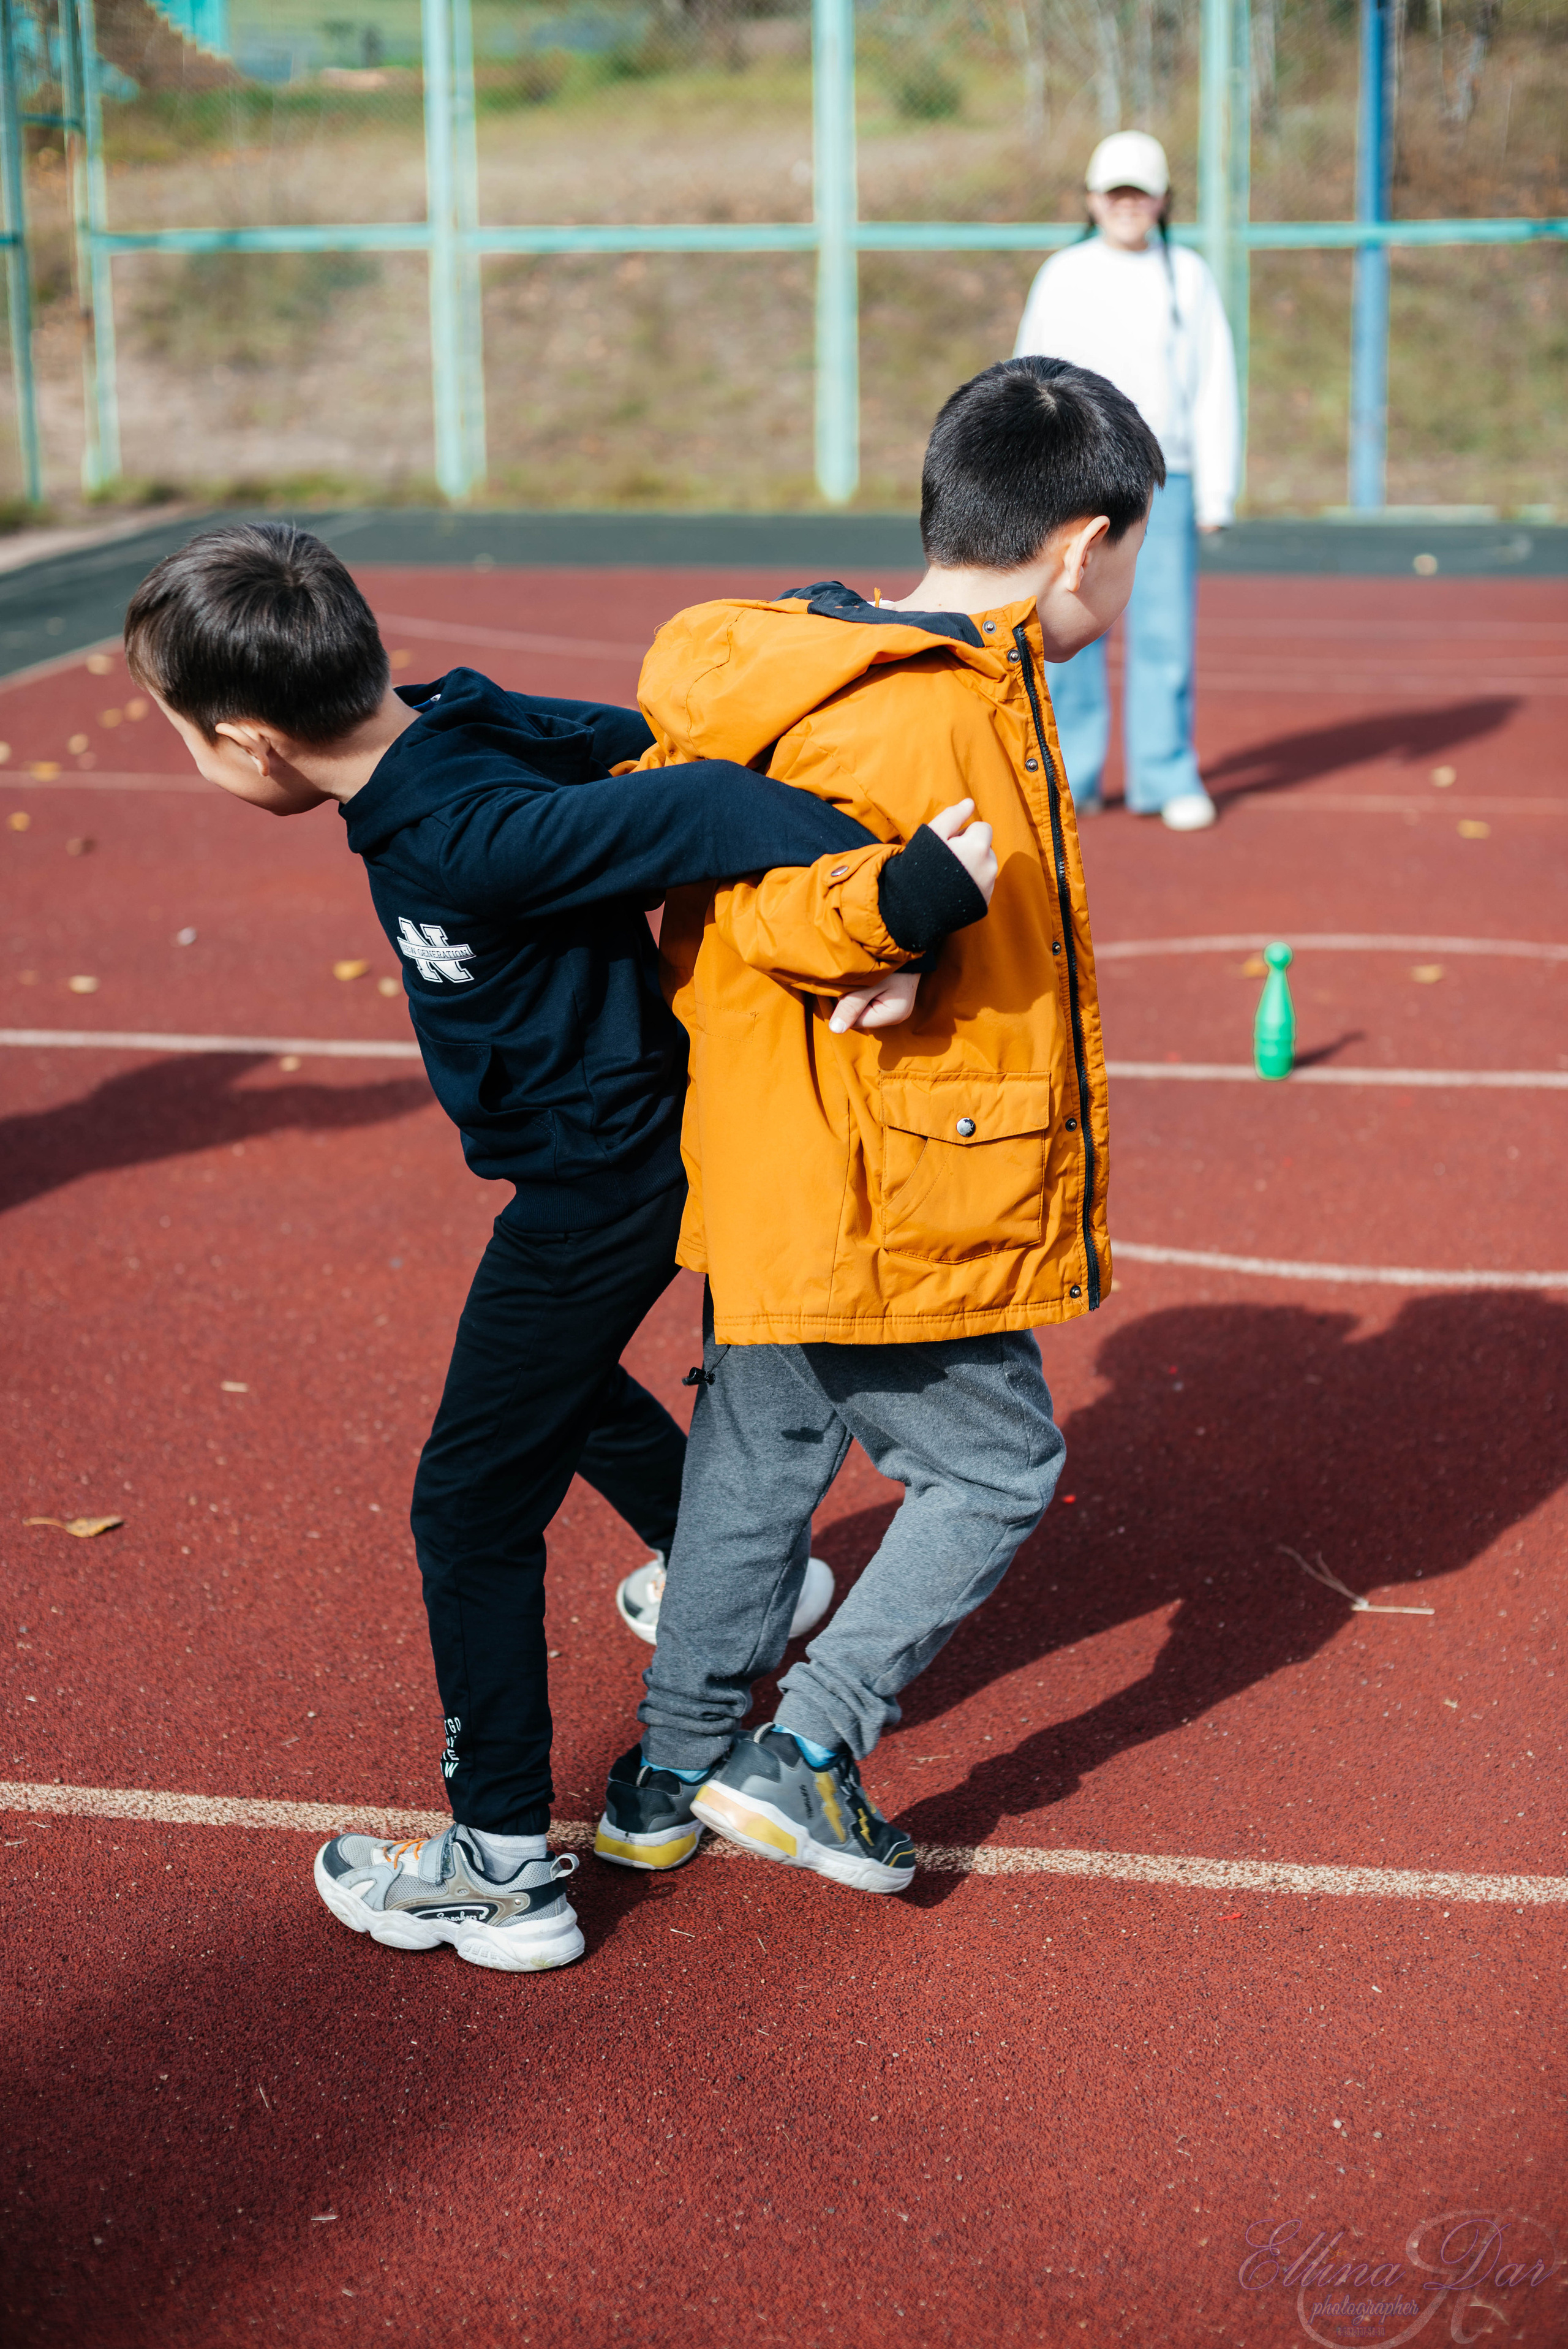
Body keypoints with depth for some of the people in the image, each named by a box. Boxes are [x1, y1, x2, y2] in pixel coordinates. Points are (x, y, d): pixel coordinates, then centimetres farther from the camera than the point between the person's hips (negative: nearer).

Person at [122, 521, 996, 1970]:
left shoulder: (469, 843, -32)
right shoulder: (460, 728, -6)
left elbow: (699, 810, -35)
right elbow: (649, 747, -3)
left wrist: (888, 896, -38)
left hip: (599, 1185, -9)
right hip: (632, 1140, 10)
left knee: (473, 1505, 0)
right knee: (565, 1382, 33)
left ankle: (503, 1871, 9)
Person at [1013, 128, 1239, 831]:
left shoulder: (1189, 277, 8)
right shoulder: (1062, 276, 10)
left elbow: (1214, 389, 6)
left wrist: (1216, 490, 0)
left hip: (1163, 478, -1)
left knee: (1164, 630, -3)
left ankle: (1167, 778, 5)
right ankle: (1070, 776, 7)